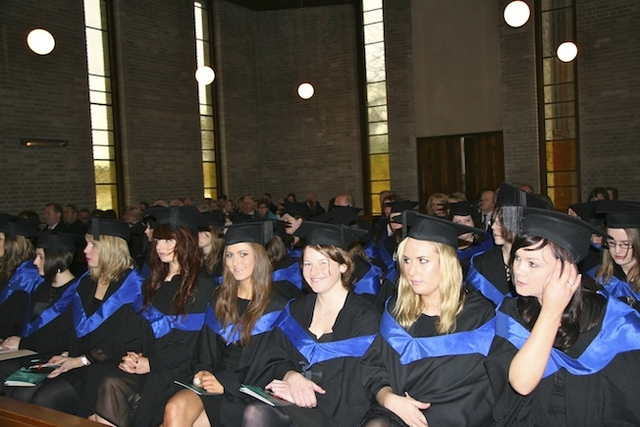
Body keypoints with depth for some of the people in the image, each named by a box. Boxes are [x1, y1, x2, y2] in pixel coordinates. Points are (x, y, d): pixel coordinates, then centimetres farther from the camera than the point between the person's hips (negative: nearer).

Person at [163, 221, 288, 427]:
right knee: (174, 410, -26)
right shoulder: (220, 299, 12)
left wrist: (227, 384, -15)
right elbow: (205, 348, 16)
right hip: (215, 381, 5)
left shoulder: (276, 308, -4)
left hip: (247, 394, -5)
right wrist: (202, 372, -5)